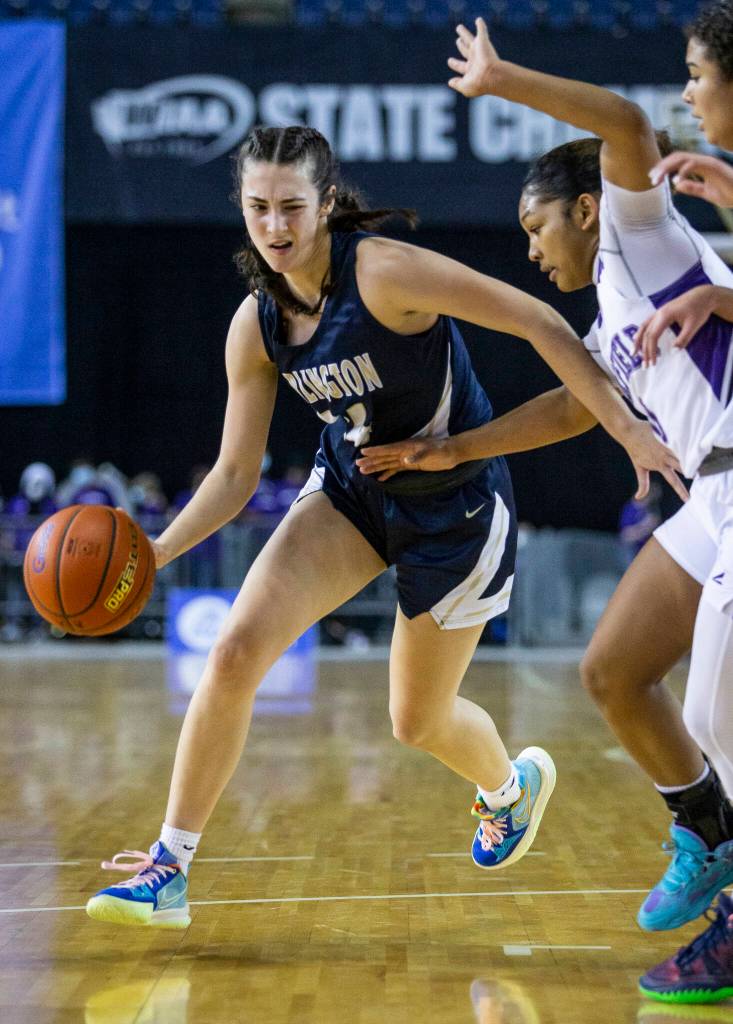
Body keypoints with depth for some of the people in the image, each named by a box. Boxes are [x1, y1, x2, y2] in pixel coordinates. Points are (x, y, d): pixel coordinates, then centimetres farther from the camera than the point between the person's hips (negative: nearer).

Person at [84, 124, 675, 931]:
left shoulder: (384, 272, -26)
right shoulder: (256, 325, -8)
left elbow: (540, 324, -25)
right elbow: (235, 473, -1)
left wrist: (628, 428, -30)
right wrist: (157, 550, -17)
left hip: (457, 507, -4)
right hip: (351, 492, 4)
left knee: (416, 722, 9)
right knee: (236, 649, -16)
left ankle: (513, 782, 47)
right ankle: (168, 870, -6)